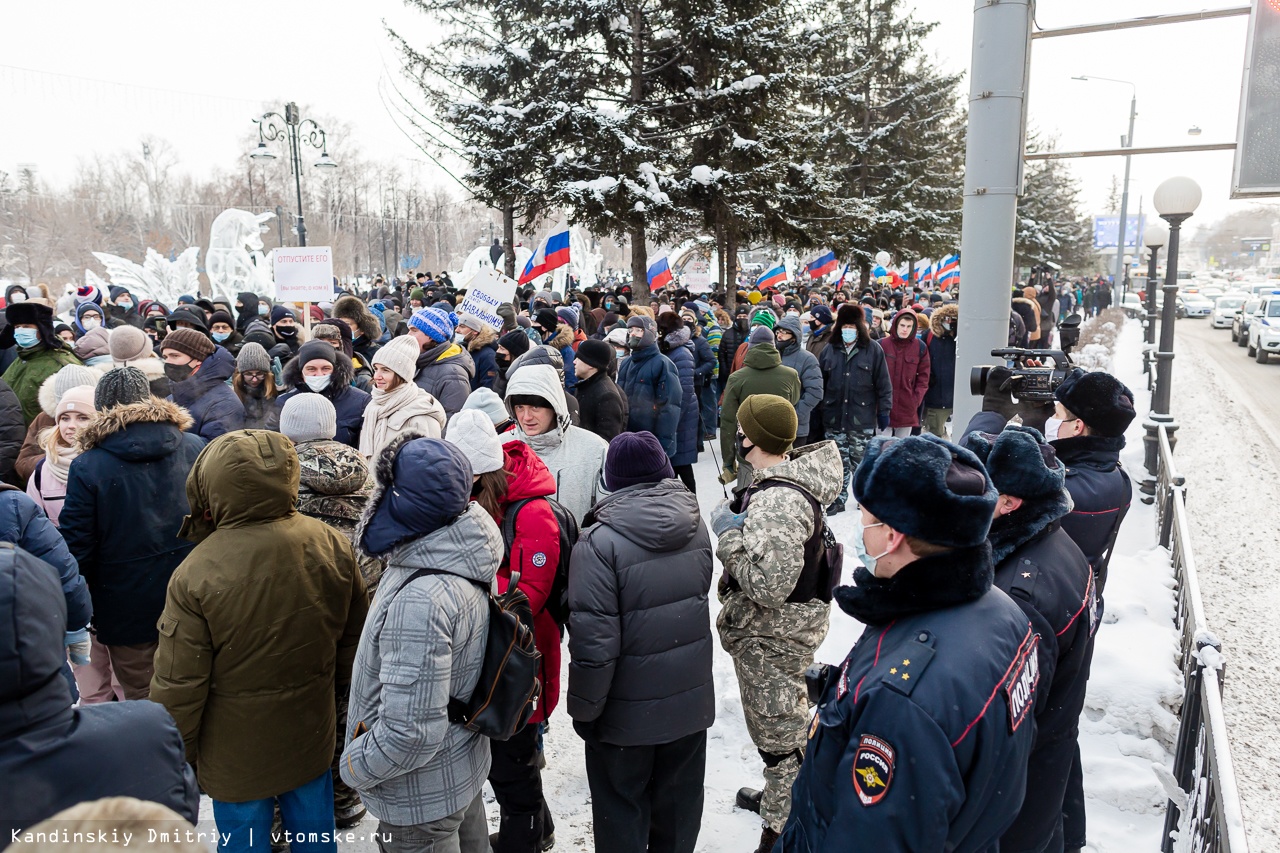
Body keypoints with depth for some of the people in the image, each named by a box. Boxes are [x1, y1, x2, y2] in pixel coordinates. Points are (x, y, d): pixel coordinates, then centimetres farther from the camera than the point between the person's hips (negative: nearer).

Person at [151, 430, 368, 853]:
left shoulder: (195, 573, -25)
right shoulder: (332, 545, -13)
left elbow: (178, 685, -17)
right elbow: (353, 637, 1)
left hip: (237, 754, -3)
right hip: (312, 739, 4)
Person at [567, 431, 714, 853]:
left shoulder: (600, 542, -24)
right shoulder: (696, 527, -5)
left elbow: (594, 639, -23)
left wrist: (584, 707, -10)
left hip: (628, 709, -5)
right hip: (690, 697, 5)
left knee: (622, 805, 16)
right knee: (678, 800, 23)